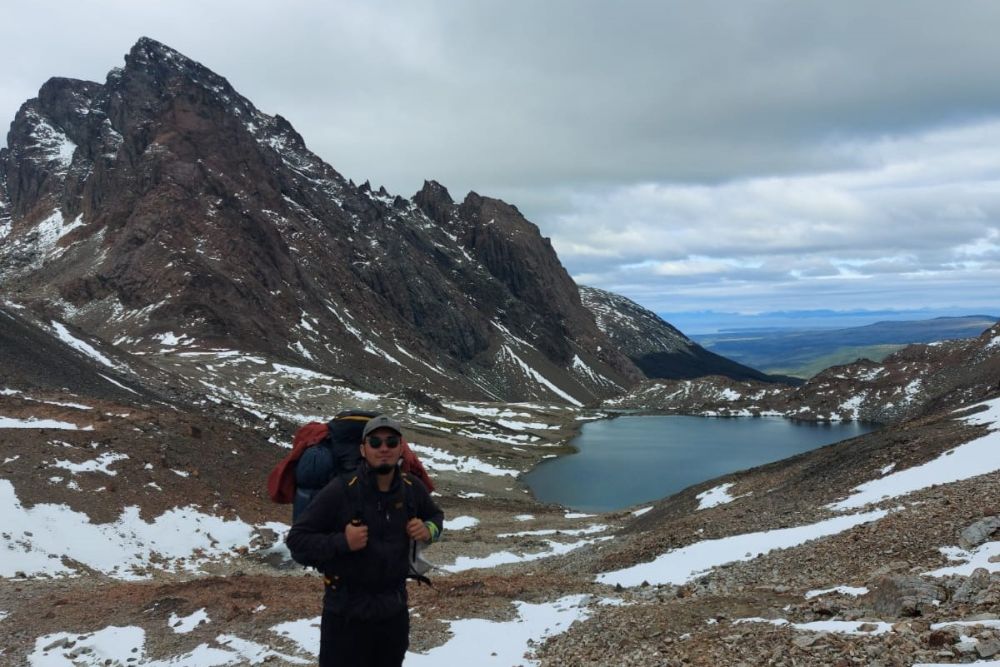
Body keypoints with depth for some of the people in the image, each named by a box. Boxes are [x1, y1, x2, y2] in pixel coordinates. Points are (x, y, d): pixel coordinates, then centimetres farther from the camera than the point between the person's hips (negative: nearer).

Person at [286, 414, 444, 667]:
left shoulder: (412, 489, -4)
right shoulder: (340, 491, -19)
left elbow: (436, 516, 17)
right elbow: (296, 541, -15)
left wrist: (428, 530, -5)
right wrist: (342, 542, -28)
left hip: (395, 611, 5)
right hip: (346, 614, -5)